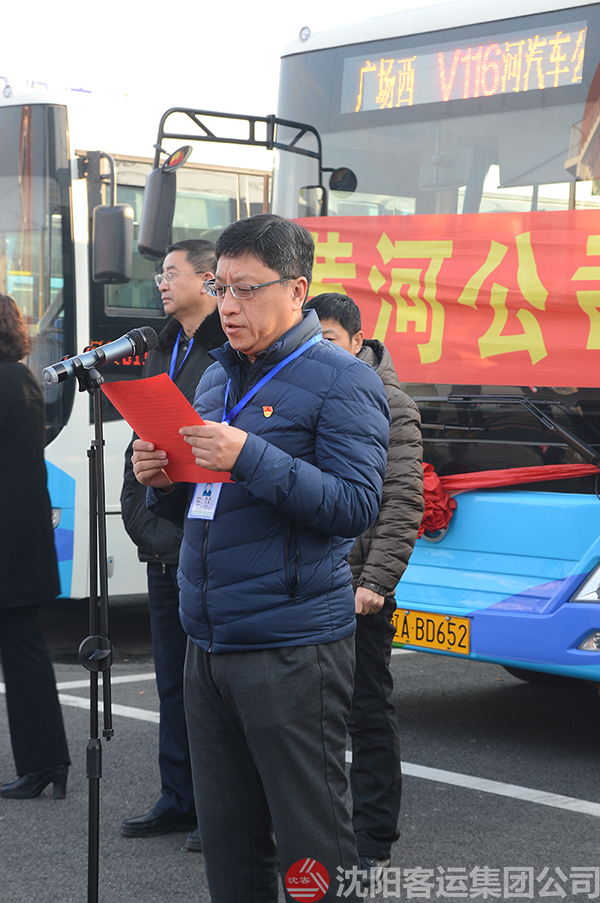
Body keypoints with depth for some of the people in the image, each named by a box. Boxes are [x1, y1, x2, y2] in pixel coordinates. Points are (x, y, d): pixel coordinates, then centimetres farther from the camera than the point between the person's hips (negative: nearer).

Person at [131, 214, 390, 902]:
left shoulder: (340, 381, -6)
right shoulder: (216, 378, 17)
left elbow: (355, 506, -16)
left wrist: (251, 458, -24)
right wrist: (163, 480, 0)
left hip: (292, 651, -7)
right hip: (208, 645, 7)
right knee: (227, 844, 13)